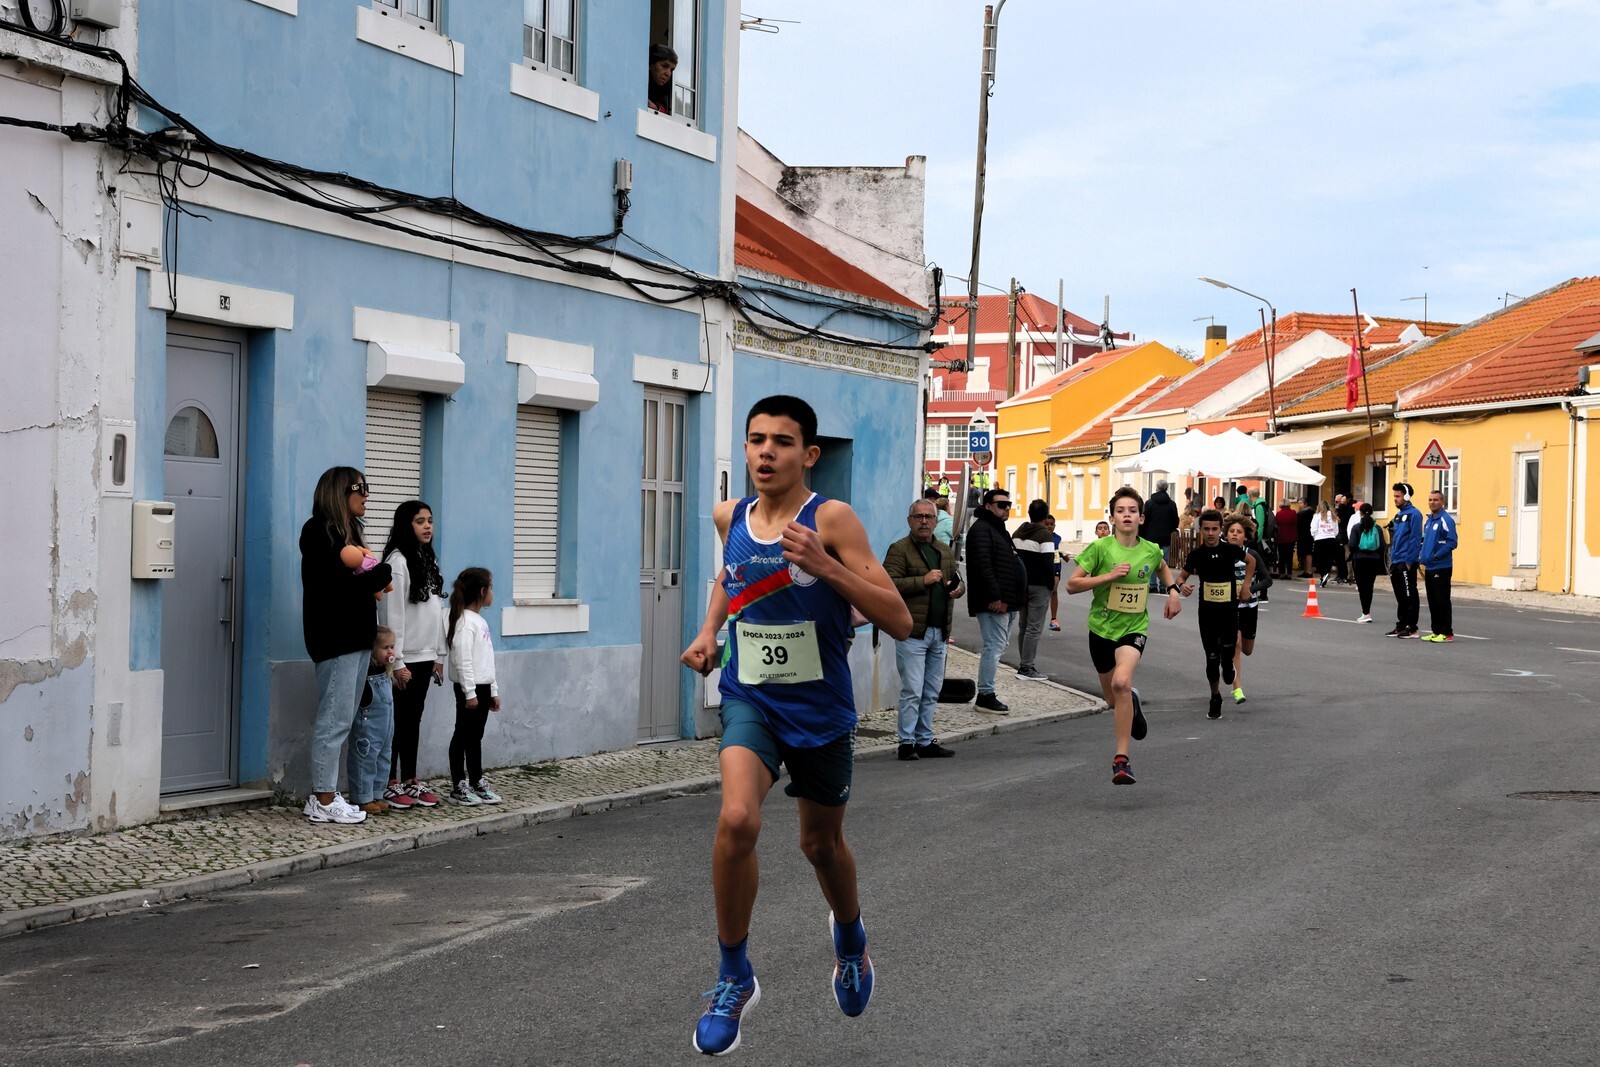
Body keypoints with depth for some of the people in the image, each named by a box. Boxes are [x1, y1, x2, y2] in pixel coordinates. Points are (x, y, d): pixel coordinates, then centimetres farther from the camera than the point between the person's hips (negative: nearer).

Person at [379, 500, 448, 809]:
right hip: (405, 658, -7)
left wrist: (439, 655, 13)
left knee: (414, 719, 11)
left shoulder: (428, 561, 13)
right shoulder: (398, 561, -12)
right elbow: (393, 614, -16)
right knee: (397, 720, -2)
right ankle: (390, 784, 4)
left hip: (425, 656, 7)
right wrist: (397, 662, -18)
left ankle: (410, 780, 16)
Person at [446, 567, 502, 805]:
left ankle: (476, 783, 21)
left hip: (482, 687, 9)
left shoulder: (480, 621, 16)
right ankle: (459, 787, 2)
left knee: (475, 737, 15)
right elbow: (462, 660, -21)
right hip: (469, 688, -9)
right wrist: (470, 692, -22)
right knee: (462, 736, -2)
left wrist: (493, 691, 21)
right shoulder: (465, 622, -15)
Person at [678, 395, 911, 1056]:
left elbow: (899, 622, -22)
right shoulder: (730, 517, -1)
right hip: (750, 699, 2)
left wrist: (825, 567, -31)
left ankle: (849, 937, 52)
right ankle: (734, 979, -7)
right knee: (737, 820, -24)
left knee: (822, 844, 17)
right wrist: (709, 629, 8)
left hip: (820, 707, -2)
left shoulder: (832, 521, -16)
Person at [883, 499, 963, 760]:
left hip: (939, 632, 7)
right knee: (912, 691, -9)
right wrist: (923, 580, -20)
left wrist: (958, 588, 5)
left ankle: (925, 741, 19)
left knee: (932, 692, 12)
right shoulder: (899, 550, -5)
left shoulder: (945, 551, 17)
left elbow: (956, 579, 29)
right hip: (912, 632, -7)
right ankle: (907, 743, -3)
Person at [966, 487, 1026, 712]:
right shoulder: (982, 530, -12)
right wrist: (994, 597, -25)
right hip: (993, 602, -11)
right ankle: (985, 695, -6)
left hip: (1007, 602, 11)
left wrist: (1020, 592, 21)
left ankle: (986, 693, 16)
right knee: (994, 646, -10)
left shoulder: (999, 529, 23)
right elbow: (983, 565, -22)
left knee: (997, 646, 12)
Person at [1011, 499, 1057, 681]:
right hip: (1039, 586, -7)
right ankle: (1026, 668, -6)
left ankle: (1024, 665, 18)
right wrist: (1052, 580, -4)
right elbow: (1048, 562, -18)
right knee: (1034, 628, -5)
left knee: (1024, 626, 15)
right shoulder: (1044, 535, -14)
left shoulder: (1017, 533, 9)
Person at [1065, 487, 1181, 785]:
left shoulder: (1150, 550, -2)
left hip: (1134, 628, -1)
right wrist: (1108, 576, -21)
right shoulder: (1099, 548, -11)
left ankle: (1122, 760, -24)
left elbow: (1162, 567, 25)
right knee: (1113, 699, 14)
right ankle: (1132, 701, 56)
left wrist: (1173, 590, 8)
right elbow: (1072, 585, -12)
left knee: (1121, 682, -28)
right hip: (1101, 628, 1)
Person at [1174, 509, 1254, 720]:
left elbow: (1251, 561, 13)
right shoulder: (1197, 554, -5)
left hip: (1229, 609, -1)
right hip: (1207, 610, 1)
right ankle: (1215, 698, 21)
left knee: (1227, 651, -4)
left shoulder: (1231, 550, -7)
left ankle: (1228, 664, 35)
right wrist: (1182, 585, -20)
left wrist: (1245, 585, 6)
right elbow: (1182, 576, 3)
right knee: (1211, 657, 4)